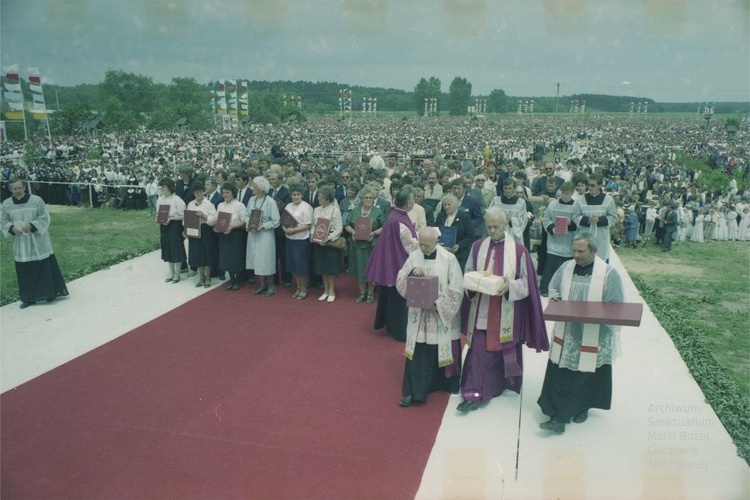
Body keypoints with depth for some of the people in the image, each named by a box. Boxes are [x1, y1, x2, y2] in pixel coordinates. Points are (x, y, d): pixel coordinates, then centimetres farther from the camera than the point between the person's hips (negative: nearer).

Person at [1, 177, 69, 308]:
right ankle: (29, 298, 15)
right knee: (25, 271, 6)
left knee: (45, 267, 3)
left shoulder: (36, 200, -8)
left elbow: (45, 218, -6)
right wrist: (11, 228, -12)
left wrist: (32, 225, -21)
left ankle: (51, 293, 16)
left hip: (39, 242, -3)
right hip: (21, 244, 3)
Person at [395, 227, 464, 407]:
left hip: (442, 316, -2)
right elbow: (400, 280, -1)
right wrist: (411, 271, -20)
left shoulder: (449, 258, -11)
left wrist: (437, 302, -18)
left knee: (444, 351, 13)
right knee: (417, 354, 2)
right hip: (419, 316, 2)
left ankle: (448, 384, 35)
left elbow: (457, 289, -11)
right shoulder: (414, 256, -1)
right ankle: (414, 391, 9)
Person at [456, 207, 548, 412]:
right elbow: (468, 273, 9)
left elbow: (526, 282, -4)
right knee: (479, 351, -1)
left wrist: (510, 286, -23)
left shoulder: (518, 249, -7)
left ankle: (507, 383, 35)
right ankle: (473, 393, 3)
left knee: (507, 350, 13)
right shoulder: (478, 246, 3)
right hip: (482, 311, 2)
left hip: (507, 313, -1)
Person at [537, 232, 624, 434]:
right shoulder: (566, 268, 1)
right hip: (566, 335, 3)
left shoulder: (608, 273, -10)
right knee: (561, 375, 2)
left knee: (587, 375, 7)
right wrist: (554, 297, -6)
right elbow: (553, 288, 16)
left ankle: (582, 407, 26)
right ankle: (558, 417, 13)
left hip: (594, 339, -3)